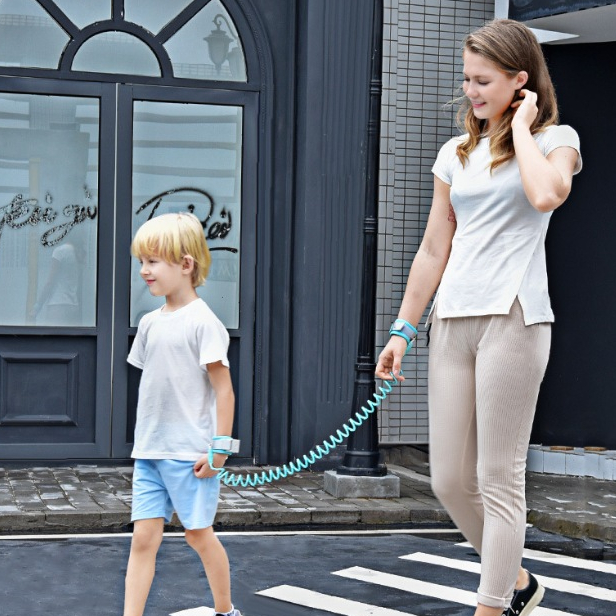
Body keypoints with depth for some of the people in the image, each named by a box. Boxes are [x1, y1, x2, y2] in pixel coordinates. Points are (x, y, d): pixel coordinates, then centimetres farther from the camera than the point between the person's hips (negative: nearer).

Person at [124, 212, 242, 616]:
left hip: (189, 453, -6)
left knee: (199, 534, 7)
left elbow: (223, 389, -12)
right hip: (149, 451, 6)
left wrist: (219, 448, -14)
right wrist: (145, 438, 16)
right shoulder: (150, 323, 9)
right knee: (144, 537, 2)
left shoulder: (203, 322, -12)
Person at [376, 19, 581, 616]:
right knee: (450, 481, 6)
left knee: (498, 478, -4)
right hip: (452, 321, 6)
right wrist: (403, 329, 14)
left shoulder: (555, 139, 3)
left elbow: (545, 194, -22)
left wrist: (521, 127, -7)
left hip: (513, 319, -6)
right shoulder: (456, 153, 16)